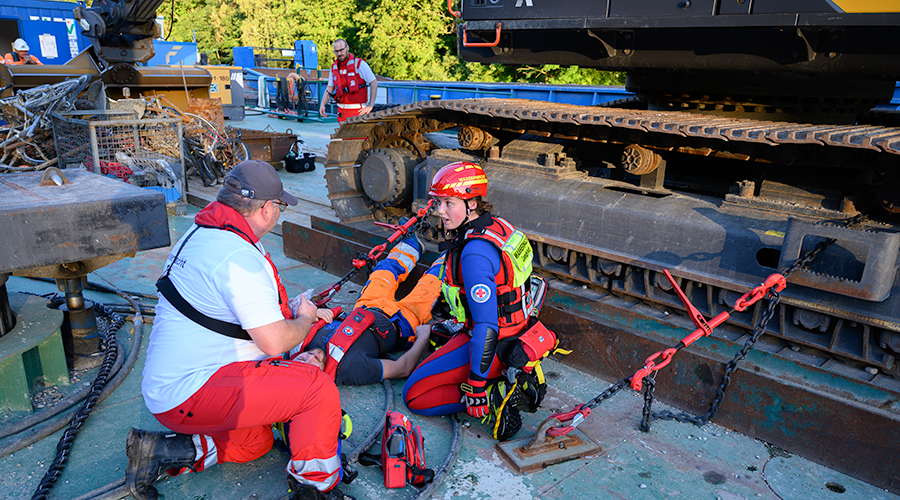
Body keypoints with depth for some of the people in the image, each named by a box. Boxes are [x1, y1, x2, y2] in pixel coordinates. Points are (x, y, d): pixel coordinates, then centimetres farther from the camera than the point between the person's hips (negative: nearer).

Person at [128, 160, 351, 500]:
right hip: (192, 394, -11)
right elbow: (274, 341, -24)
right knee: (318, 388, -14)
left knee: (255, 443, 25)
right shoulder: (238, 258, -24)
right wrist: (304, 320, -2)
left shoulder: (200, 233, 9)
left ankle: (162, 451, 14)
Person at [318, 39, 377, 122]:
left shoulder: (359, 64, -5)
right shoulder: (334, 67, 11)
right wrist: (322, 104, -1)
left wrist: (370, 105, -12)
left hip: (358, 112, -5)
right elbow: (329, 89, 16)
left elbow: (374, 83, -5)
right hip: (342, 112, 5)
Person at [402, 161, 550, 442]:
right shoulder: (496, 226, 1)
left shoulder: (475, 255, -28)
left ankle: (498, 397, -11)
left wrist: (477, 386, -21)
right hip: (516, 332, 9)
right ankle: (518, 377, 13)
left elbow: (486, 327, -28)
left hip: (496, 345, -9)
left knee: (414, 396, 0)